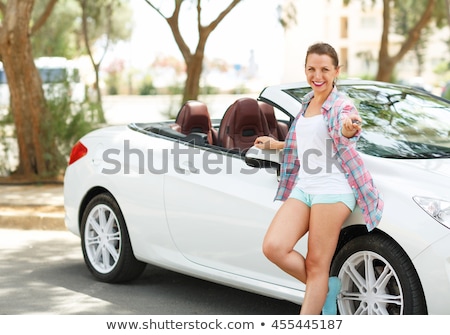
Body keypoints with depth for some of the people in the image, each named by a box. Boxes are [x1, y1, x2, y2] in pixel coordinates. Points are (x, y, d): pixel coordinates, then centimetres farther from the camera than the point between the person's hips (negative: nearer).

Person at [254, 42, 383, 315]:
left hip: (332, 190, -7)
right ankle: (328, 287, 9)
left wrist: (349, 129, -55)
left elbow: (343, 135, -32)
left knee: (316, 265, -5)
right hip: (302, 187, 7)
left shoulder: (341, 105, -7)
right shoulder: (307, 102, 16)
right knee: (273, 247, -10)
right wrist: (275, 144, 37)